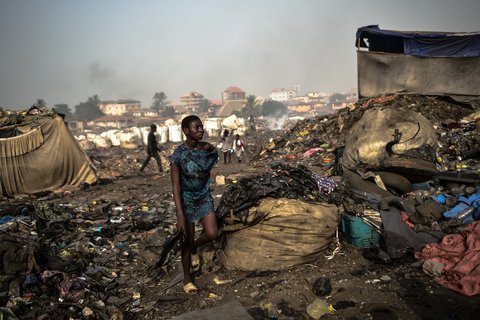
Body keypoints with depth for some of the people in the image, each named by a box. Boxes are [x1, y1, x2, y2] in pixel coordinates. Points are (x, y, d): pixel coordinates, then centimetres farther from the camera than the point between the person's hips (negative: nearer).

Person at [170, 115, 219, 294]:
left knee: (212, 234, -9)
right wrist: (180, 216, -24)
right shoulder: (178, 154, -21)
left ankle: (194, 248, 26)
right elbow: (176, 187, -21)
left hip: (205, 198, 4)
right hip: (187, 201, -3)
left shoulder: (209, 149, -9)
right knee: (187, 240, 6)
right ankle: (187, 278, 27)